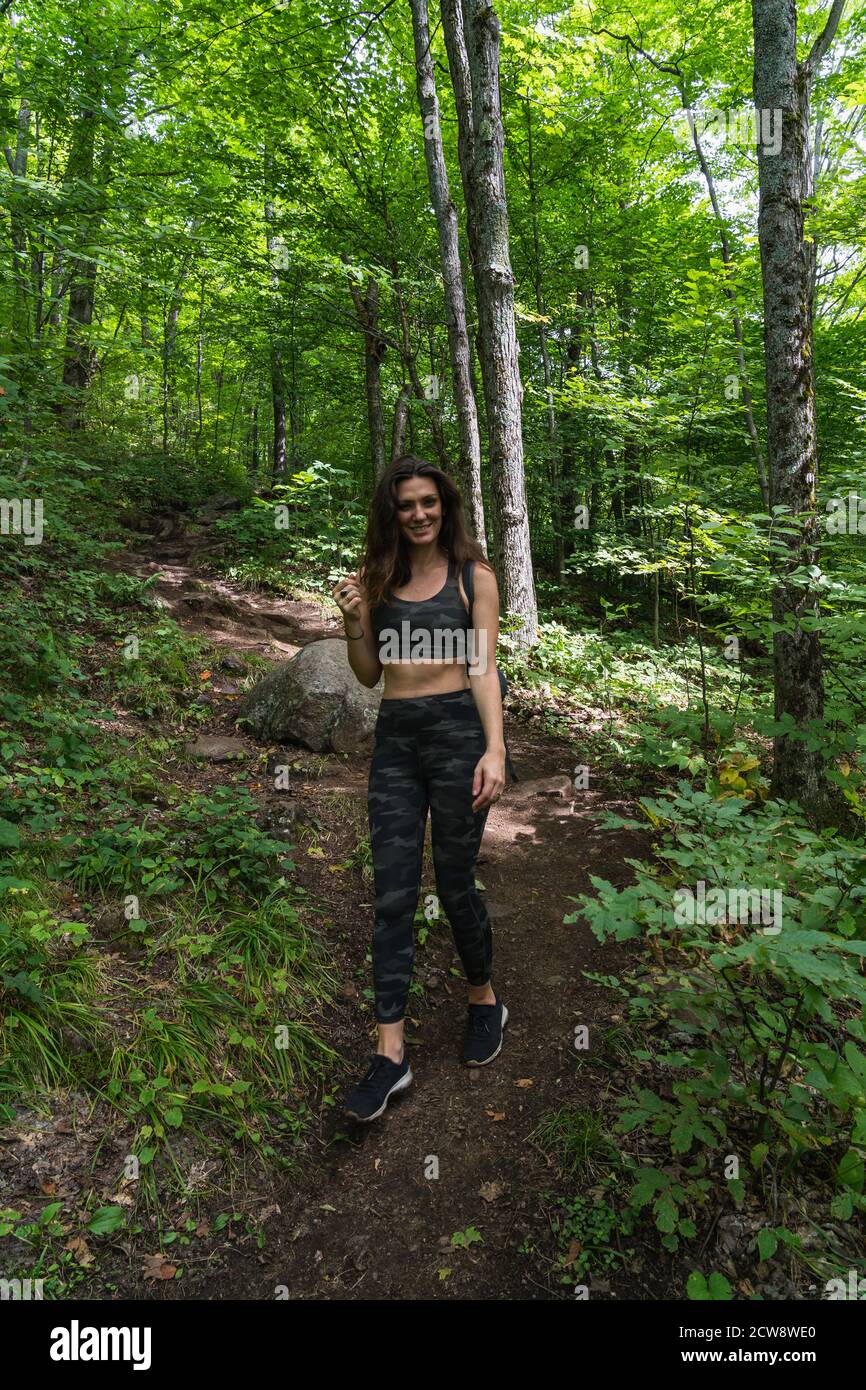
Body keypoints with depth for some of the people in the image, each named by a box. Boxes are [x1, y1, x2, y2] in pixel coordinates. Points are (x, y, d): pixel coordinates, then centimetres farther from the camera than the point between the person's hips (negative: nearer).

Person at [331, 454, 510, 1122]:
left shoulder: (473, 575, 3)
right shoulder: (379, 578, 11)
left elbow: (484, 668, -4)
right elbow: (369, 674, 13)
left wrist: (494, 748, -16)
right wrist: (354, 622, -5)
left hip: (458, 729, -3)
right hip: (394, 740, 3)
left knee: (454, 883, 7)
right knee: (393, 894, 1)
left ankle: (485, 1000, 34)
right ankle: (391, 1050, 9)